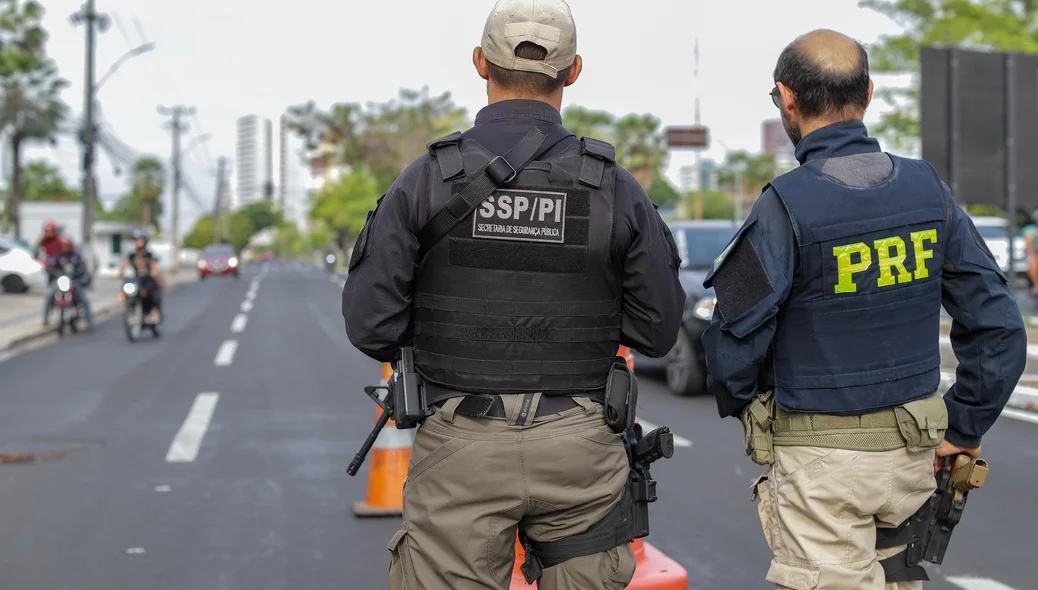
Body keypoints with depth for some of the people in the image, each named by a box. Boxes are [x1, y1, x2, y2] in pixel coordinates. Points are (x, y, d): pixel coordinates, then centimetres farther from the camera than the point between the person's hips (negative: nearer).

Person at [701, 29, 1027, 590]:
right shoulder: (929, 191, 0)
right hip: (912, 453, 5)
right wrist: (962, 429, 9)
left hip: (821, 461, -5)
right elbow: (998, 327, 2)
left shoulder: (786, 207, -16)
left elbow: (735, 340, -12)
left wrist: (740, 408, 8)